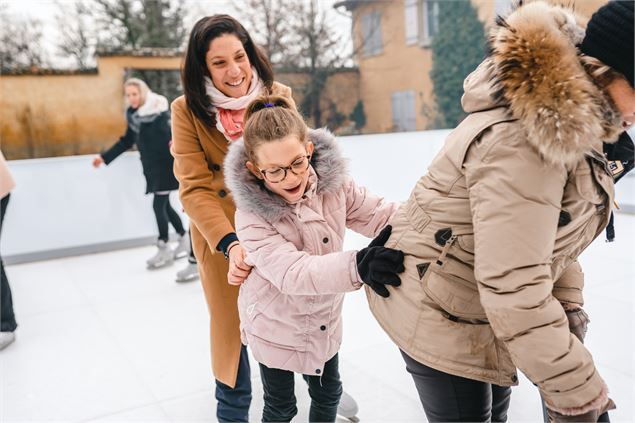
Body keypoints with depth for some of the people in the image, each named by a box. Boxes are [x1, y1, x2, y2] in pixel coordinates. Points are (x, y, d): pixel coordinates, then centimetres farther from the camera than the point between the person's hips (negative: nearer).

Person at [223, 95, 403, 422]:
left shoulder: (332, 183, -18)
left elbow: (380, 216, -17)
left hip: (325, 320, 4)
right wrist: (357, 266, -55)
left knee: (328, 394, 24)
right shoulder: (252, 214, -29)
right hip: (275, 327, -3)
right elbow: (292, 272, -39)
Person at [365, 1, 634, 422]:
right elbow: (514, 291, -34)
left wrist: (568, 305, 0)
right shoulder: (520, 142, -33)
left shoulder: (567, 116, -1)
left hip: (482, 305, 9)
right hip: (437, 314, -9)